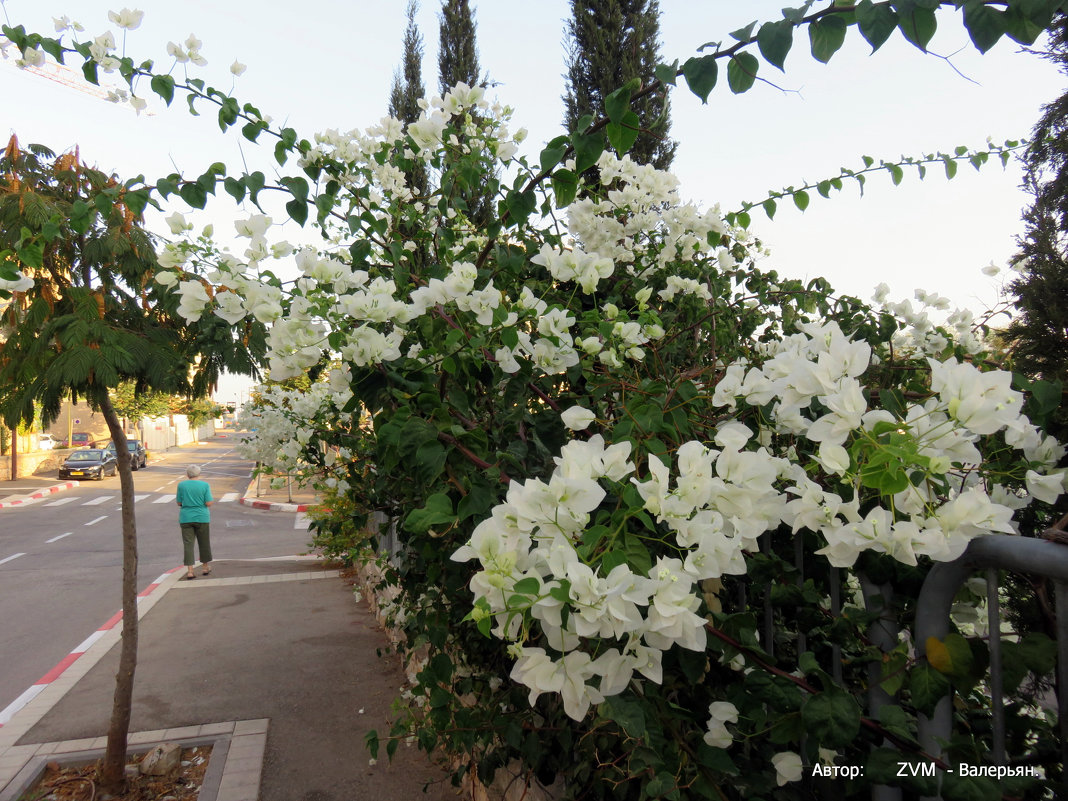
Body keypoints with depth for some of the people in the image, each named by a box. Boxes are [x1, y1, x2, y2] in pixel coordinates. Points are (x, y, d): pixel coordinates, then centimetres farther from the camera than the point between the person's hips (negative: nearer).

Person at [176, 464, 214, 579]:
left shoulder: (181, 485, -2)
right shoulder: (205, 485, -5)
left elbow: (179, 503, 2)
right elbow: (209, 503, -9)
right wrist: (212, 500, 12)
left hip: (186, 518, 1)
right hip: (201, 518, 0)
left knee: (188, 544, 2)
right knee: (204, 543, 13)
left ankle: (190, 571, -4)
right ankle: (206, 568, 23)